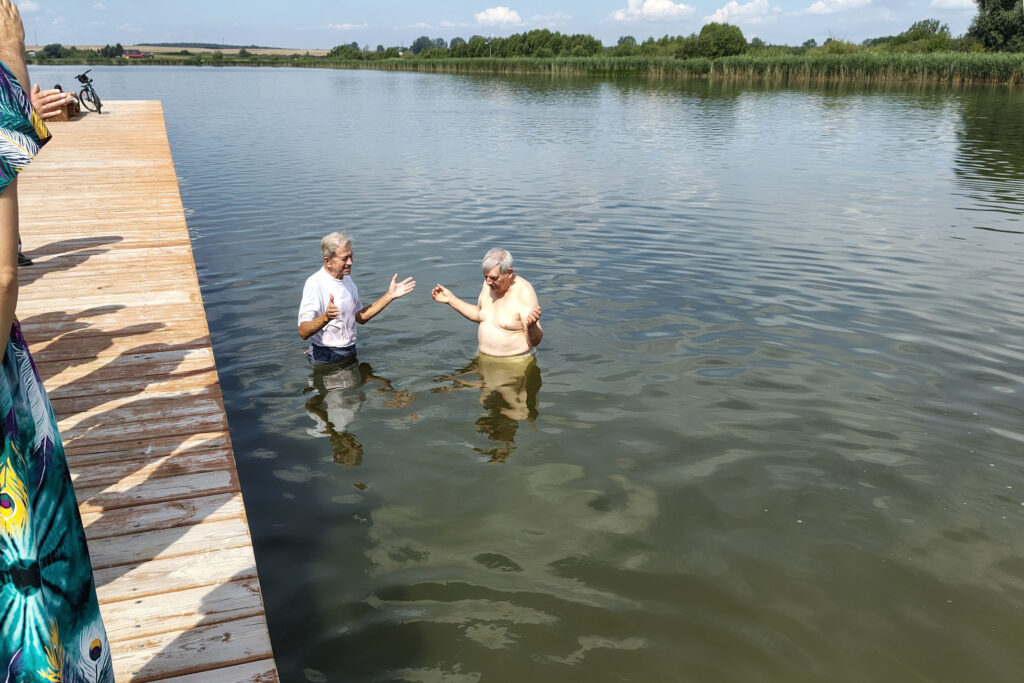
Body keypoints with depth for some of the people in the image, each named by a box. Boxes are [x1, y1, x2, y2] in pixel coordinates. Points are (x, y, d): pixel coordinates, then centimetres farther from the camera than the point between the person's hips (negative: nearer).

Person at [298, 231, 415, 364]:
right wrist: (326, 317, -41)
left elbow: (361, 317, 15)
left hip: (350, 353, 7)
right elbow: (303, 332, -23)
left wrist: (390, 295, 10)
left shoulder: (347, 279, 9)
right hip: (326, 358, -6)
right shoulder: (315, 283, -17)